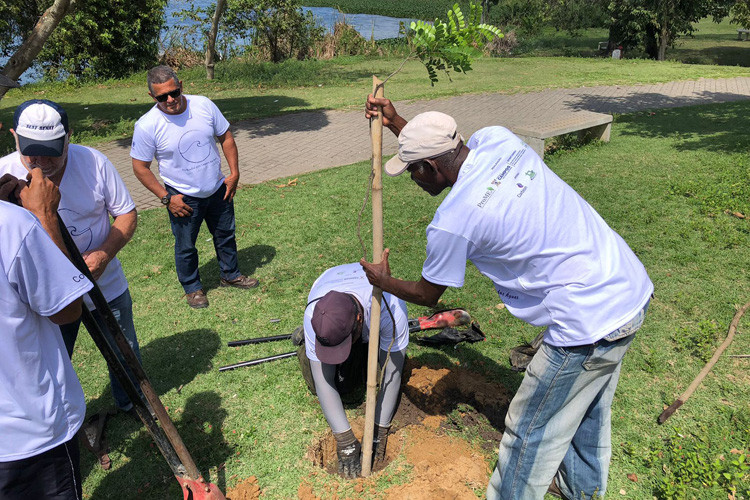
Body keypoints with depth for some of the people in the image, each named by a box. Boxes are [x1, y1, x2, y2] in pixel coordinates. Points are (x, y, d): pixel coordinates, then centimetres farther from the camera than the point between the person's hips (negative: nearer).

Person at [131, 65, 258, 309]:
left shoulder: (204, 105, -10)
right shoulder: (147, 125, -18)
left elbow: (226, 137, 2)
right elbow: (140, 167, -10)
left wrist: (234, 172, -2)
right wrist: (166, 198, -14)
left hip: (218, 189, 4)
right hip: (183, 198, -3)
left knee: (226, 235, 19)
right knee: (185, 246, 10)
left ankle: (230, 274, 43)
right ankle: (192, 287, 34)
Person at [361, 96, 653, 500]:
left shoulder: (452, 221, -20)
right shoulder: (497, 139, -2)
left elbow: (427, 294, 1)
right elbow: (439, 150, 23)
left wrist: (384, 281, 18)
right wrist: (396, 123, 21)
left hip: (588, 323, -9)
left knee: (530, 433, 12)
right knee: (590, 405, 31)